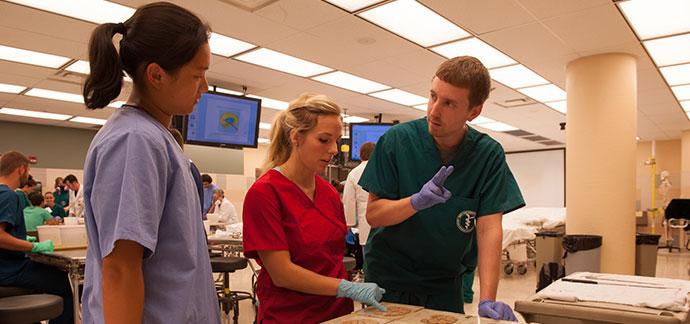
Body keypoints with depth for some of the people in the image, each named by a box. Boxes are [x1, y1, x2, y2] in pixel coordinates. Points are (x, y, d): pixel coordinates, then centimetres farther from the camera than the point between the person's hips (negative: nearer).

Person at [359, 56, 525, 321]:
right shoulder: (396, 140, -14)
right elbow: (373, 214, -12)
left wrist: (487, 300, -25)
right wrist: (417, 201, -31)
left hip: (445, 283, 1)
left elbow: (489, 228, -15)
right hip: (387, 278, -1)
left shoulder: (488, 155, -11)